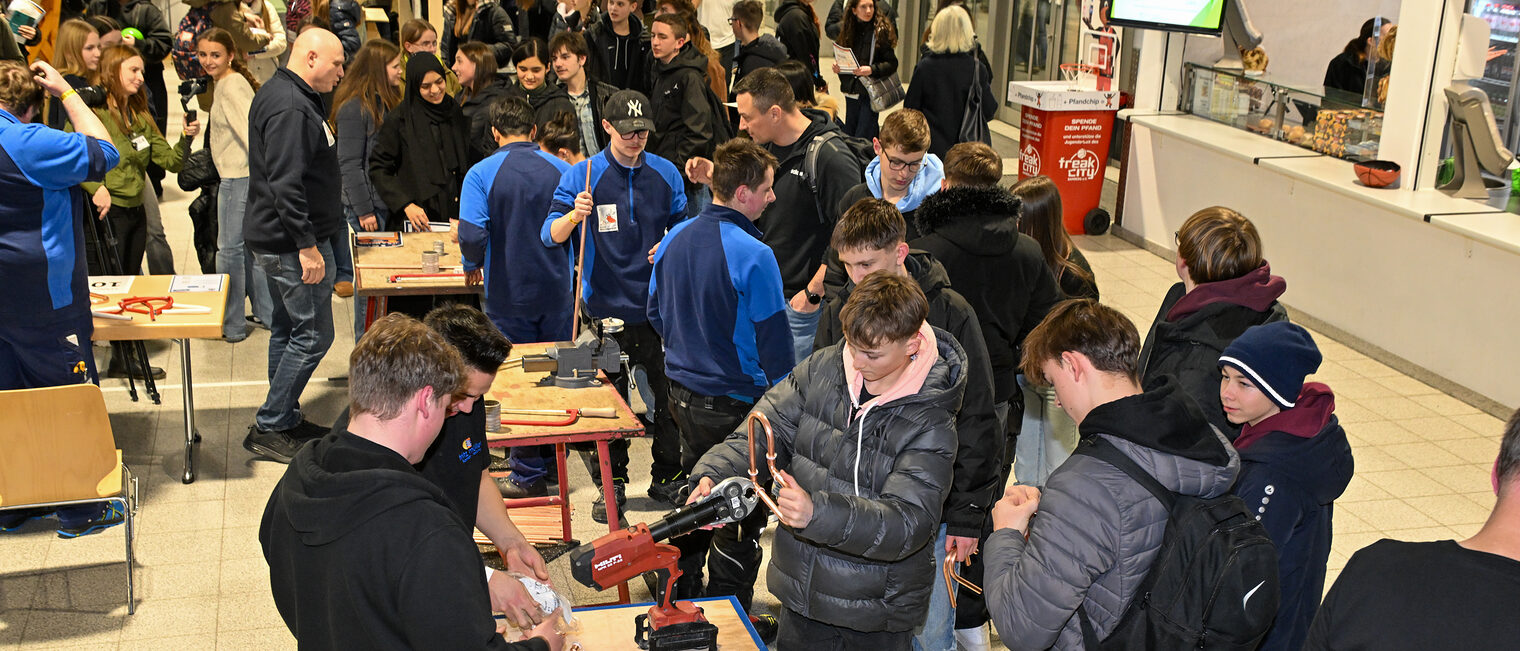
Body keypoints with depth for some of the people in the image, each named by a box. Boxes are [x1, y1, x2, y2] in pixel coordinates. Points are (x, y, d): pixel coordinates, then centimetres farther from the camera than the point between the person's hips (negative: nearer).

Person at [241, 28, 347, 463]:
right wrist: (307, 245, -25)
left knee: (287, 328, 17)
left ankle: (286, 419, 26)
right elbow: (286, 183, -26)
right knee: (312, 335, -5)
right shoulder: (290, 108, -20)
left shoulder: (277, 94, 15)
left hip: (277, 240, 11)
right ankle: (267, 428, 0)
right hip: (293, 243, -11)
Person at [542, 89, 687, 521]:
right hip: (606, 307, -2)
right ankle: (611, 484, 21)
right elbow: (550, 235, -8)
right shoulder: (581, 176, -4)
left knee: (669, 395, 7)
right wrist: (574, 215, -28)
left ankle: (668, 477, 24)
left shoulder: (666, 173, 3)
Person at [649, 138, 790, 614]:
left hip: (683, 392, 8)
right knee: (739, 514, 6)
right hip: (735, 404, -7)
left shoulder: (674, 239, 0)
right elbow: (773, 338, -19)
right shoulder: (753, 256, -22)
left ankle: (682, 600, 36)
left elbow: (656, 312, 12)